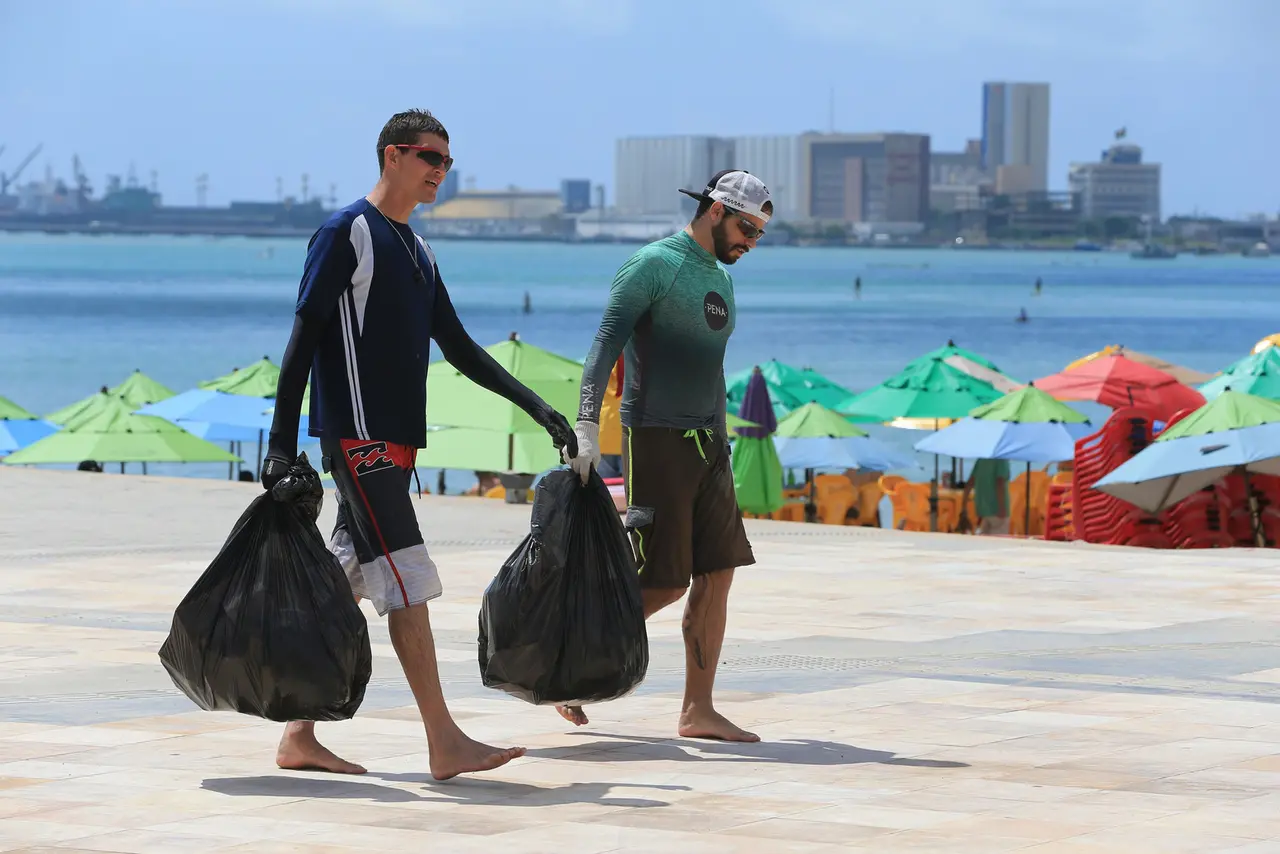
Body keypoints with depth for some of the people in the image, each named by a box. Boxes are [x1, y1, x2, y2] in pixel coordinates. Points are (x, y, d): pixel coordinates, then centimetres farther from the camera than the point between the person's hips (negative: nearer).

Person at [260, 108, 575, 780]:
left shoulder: (415, 250, 19)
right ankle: (445, 744, -14)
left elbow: (459, 347, 24)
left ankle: (299, 737, 12)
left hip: (393, 442, 9)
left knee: (345, 585, 8)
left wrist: (535, 407, 18)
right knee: (407, 585, -12)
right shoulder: (347, 233, -7)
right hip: (358, 439, -9)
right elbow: (302, 340, -11)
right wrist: (282, 444, -16)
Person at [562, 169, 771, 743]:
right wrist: (587, 425, -27)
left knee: (716, 574, 1)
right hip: (657, 437, -8)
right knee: (662, 583, -9)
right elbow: (605, 344, -17)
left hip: (707, 442, 8)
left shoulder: (720, 277, 18)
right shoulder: (654, 266, -8)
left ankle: (697, 711, 5)